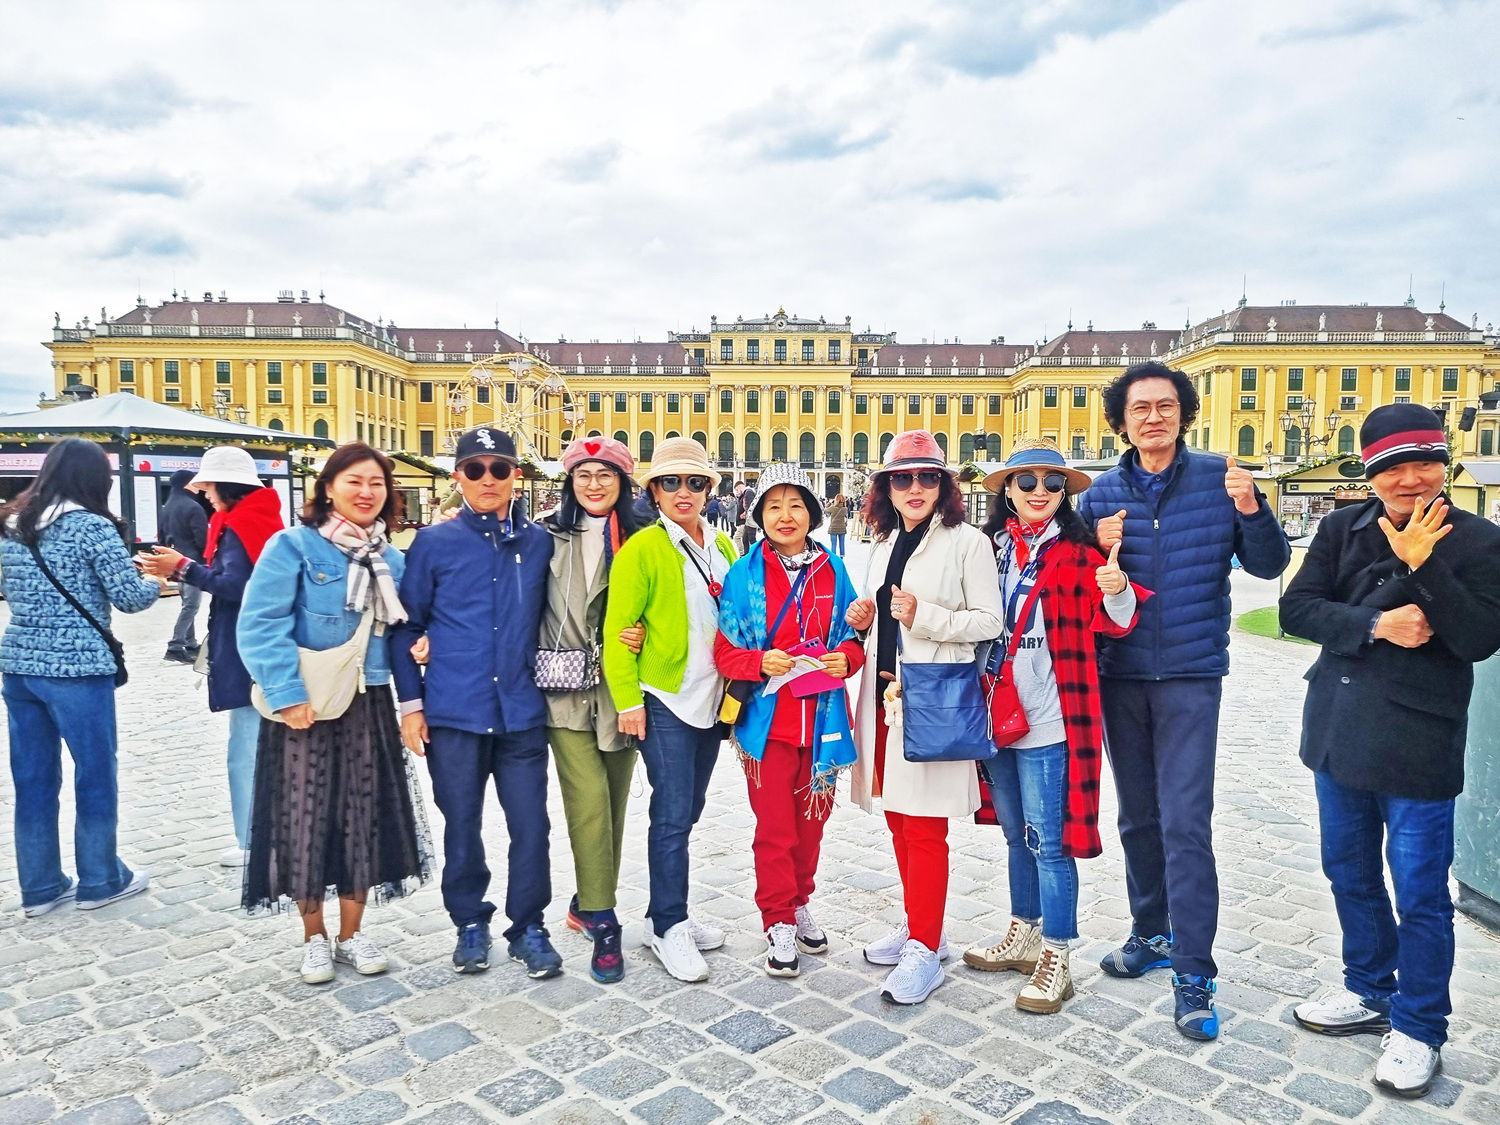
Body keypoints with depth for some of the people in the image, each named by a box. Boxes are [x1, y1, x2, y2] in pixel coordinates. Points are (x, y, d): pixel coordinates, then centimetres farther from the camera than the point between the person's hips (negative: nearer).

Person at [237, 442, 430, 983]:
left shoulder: (391, 560, 8)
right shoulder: (292, 546, -9)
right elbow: (261, 625, -15)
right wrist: (287, 695, -21)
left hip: (368, 706, 5)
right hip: (304, 706, -4)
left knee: (365, 816, 10)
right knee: (305, 817, 5)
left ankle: (352, 934, 27)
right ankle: (314, 937, 25)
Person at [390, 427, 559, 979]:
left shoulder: (539, 543, 6)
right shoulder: (434, 543, 1)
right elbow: (407, 626, 5)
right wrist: (410, 701, 1)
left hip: (522, 711, 1)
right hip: (454, 712, -1)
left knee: (531, 825, 1)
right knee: (462, 825, 10)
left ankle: (528, 927, 20)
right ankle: (470, 922, 30)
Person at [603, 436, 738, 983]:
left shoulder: (722, 546, 10)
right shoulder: (643, 548, -9)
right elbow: (617, 627, -10)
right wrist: (627, 698, -14)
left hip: (711, 699, 6)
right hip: (663, 700, -6)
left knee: (686, 810, 14)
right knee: (672, 814, -4)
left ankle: (666, 914, 27)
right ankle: (669, 928, 10)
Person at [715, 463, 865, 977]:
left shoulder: (833, 572, 4)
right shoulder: (744, 575, -3)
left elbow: (854, 640, 9)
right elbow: (725, 650, -3)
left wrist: (846, 659, -12)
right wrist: (760, 662, -21)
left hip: (822, 720, 3)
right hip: (768, 722, -2)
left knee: (810, 821, 15)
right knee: (774, 826, 3)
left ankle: (799, 904, 35)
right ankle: (779, 923, 19)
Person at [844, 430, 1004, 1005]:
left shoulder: (967, 542, -6)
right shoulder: (885, 544, 15)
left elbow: (989, 621, -9)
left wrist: (925, 617, -20)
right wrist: (865, 619, 4)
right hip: (885, 695, 7)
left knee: (924, 827, -3)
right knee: (899, 820, 15)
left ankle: (925, 951, 8)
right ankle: (920, 926, 30)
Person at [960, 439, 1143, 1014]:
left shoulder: (1078, 552, -7)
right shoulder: (990, 547, 6)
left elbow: (1110, 621, -17)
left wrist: (1117, 591, -36)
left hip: (1046, 723, -5)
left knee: (1048, 841, 1)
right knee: (1016, 834, 19)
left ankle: (1056, 958, 16)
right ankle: (1024, 936, 36)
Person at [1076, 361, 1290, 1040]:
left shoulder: (1218, 479, -2)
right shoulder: (1102, 495, 4)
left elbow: (1269, 565, -3)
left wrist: (1251, 510, -20)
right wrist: (1097, 549, -13)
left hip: (1191, 676, -3)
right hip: (1120, 674, 3)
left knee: (1185, 823, -7)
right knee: (1137, 818, 14)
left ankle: (1193, 973, 4)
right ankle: (1151, 934, 32)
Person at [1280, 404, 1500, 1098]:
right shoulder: (1343, 530, 3)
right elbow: (1295, 607, -5)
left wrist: (1423, 566, -24)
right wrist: (1375, 625, -18)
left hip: (1417, 745, -4)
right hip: (1338, 732, 5)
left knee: (1419, 894, 4)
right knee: (1350, 874, 19)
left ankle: (1418, 1028, 23)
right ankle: (1371, 993, 39)